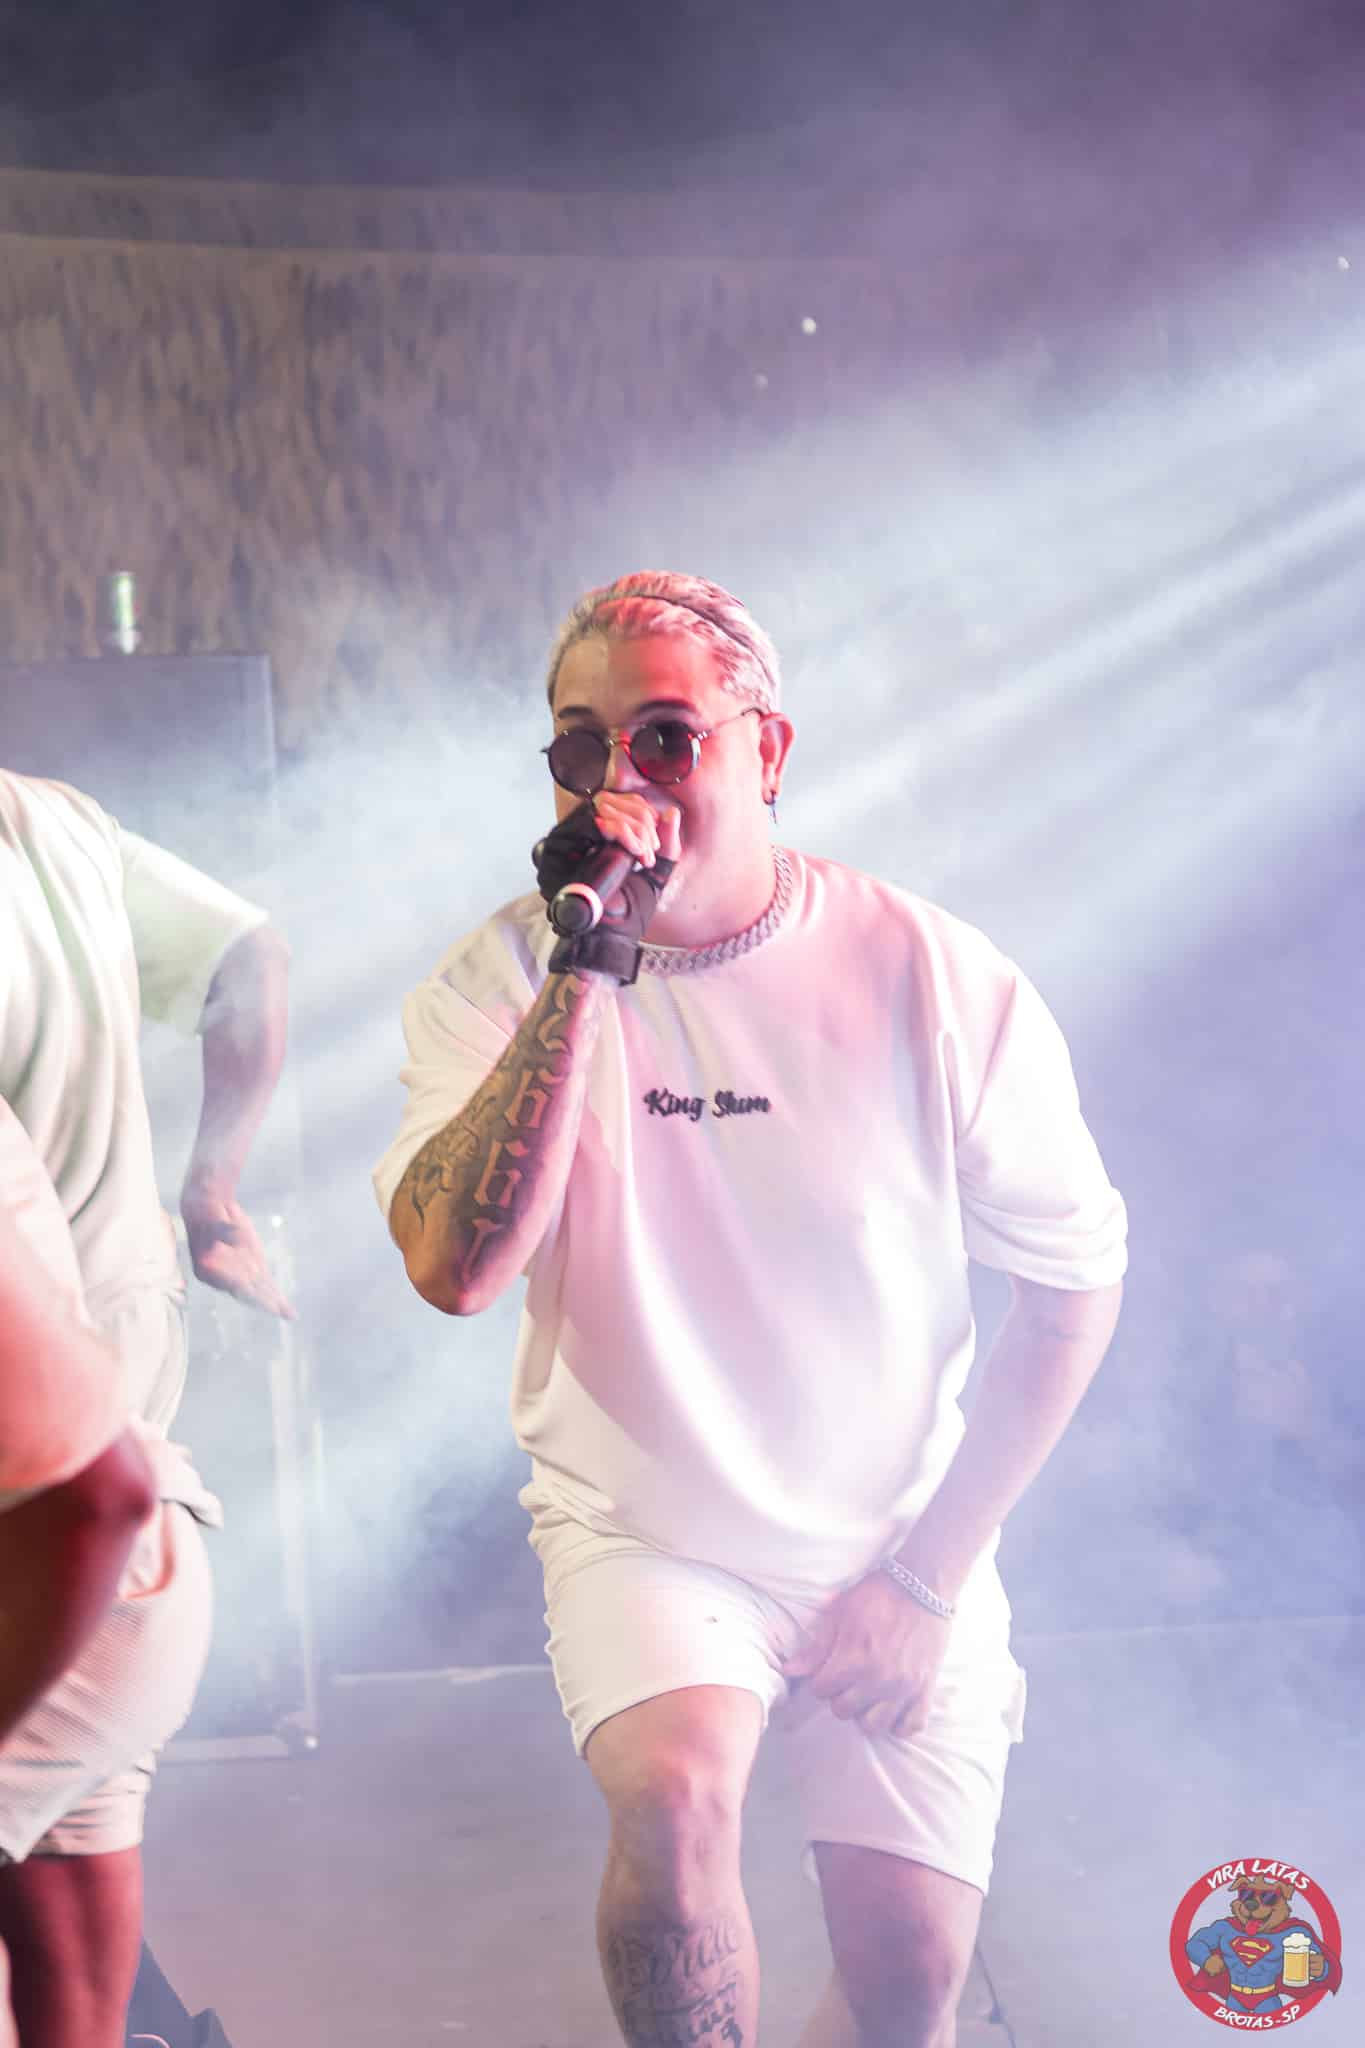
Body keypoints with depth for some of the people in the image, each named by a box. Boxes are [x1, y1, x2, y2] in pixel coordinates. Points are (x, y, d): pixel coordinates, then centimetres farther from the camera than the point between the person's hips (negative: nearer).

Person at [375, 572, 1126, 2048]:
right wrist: (588, 968, -30)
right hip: (645, 1533, -1)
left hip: (897, 1542, 1)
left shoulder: (938, 983, -12)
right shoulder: (504, 978, -10)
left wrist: (929, 1576, -5)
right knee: (673, 1785, -29)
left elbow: (1075, 1279, -3)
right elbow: (451, 1269, -26)